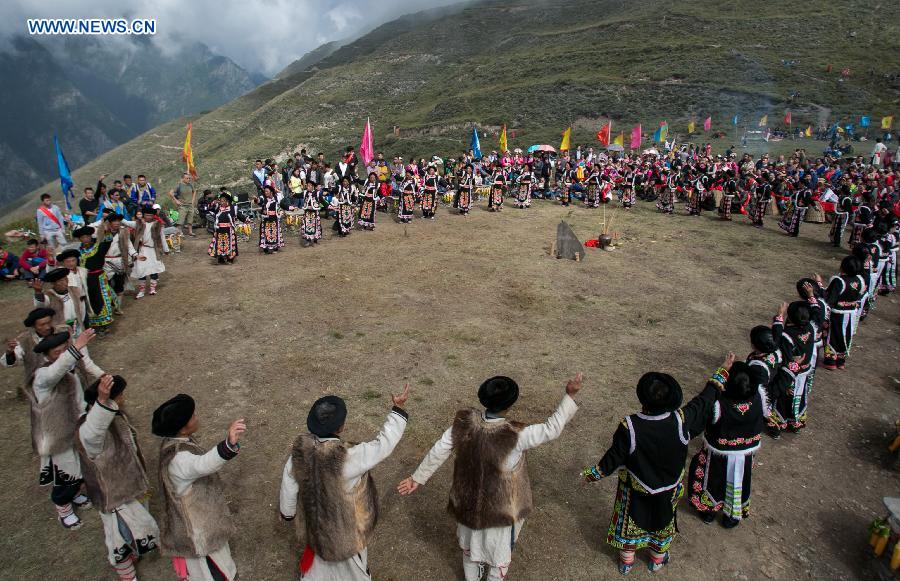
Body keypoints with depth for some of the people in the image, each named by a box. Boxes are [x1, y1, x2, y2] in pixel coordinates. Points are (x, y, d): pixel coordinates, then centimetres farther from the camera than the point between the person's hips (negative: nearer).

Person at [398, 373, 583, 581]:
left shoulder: (464, 422, -21)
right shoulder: (515, 435, -35)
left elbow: (439, 451, -12)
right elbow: (551, 429, -26)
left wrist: (418, 478, 1)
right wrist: (570, 396, -24)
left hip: (468, 501, 5)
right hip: (500, 508, -5)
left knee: (471, 543, 32)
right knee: (499, 550, 25)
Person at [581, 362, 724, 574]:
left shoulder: (630, 426, -34)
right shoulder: (681, 420, -30)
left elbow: (614, 457, -21)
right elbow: (705, 400, -14)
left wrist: (594, 474, -2)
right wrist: (723, 371, 0)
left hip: (635, 489, -2)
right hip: (668, 488, 2)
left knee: (630, 522, 24)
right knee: (662, 521, 29)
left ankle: (626, 560, 46)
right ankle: (658, 559, 52)